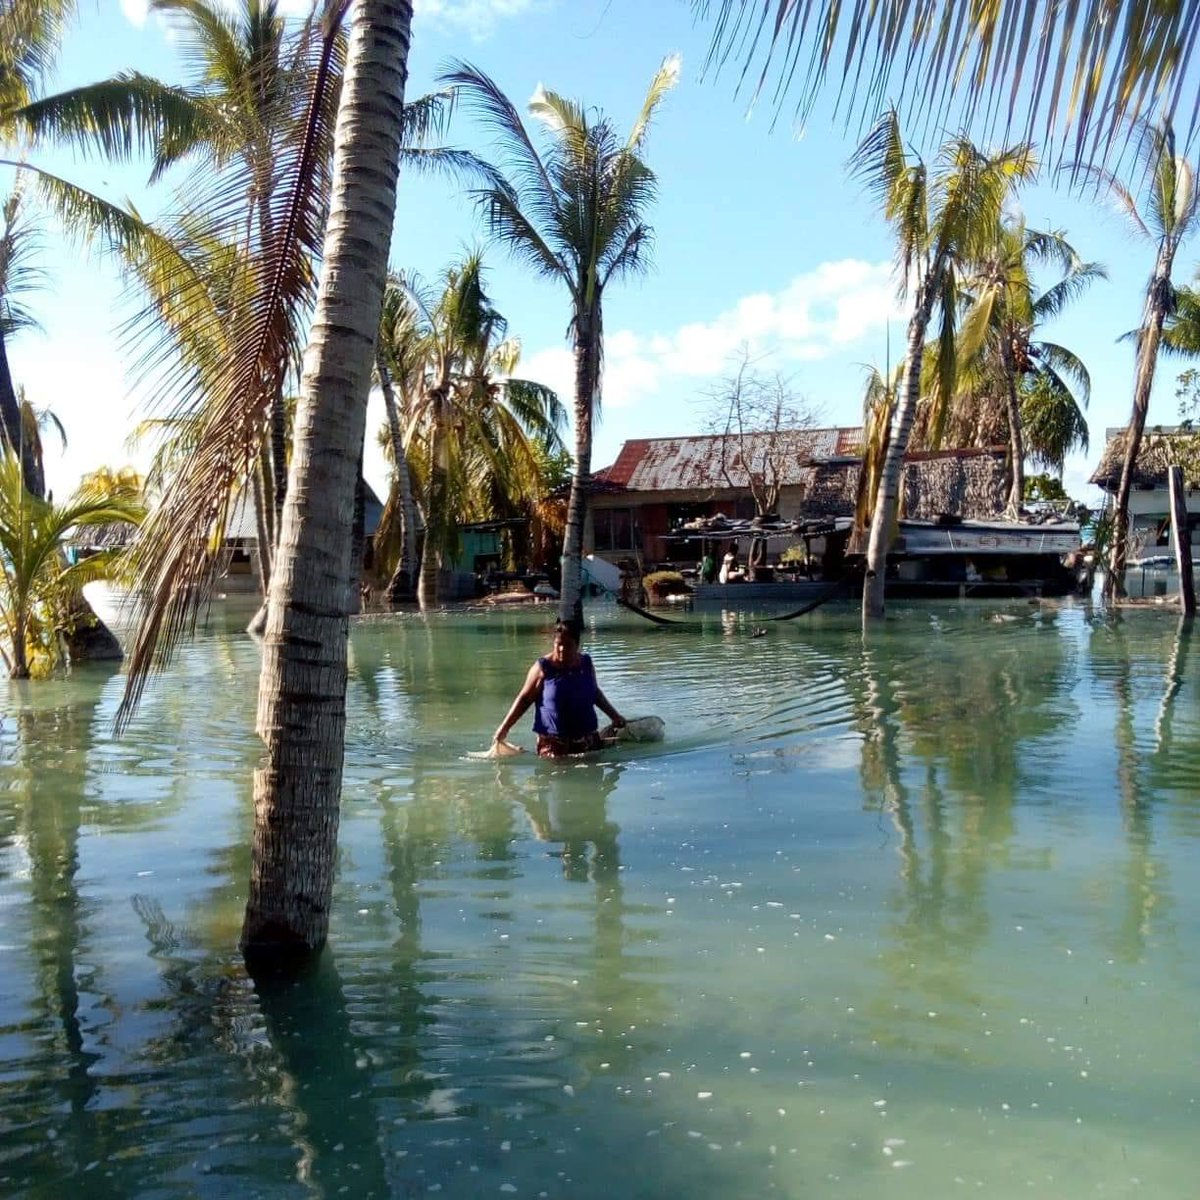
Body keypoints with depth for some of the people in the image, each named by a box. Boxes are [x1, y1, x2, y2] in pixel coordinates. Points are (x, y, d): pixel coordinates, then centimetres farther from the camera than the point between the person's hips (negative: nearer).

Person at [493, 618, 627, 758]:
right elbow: (524, 699, 0)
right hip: (554, 743, -4)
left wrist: (614, 715, 22)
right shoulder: (543, 668, -6)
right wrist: (505, 727, -5)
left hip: (588, 740, 4)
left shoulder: (586, 663, 6)